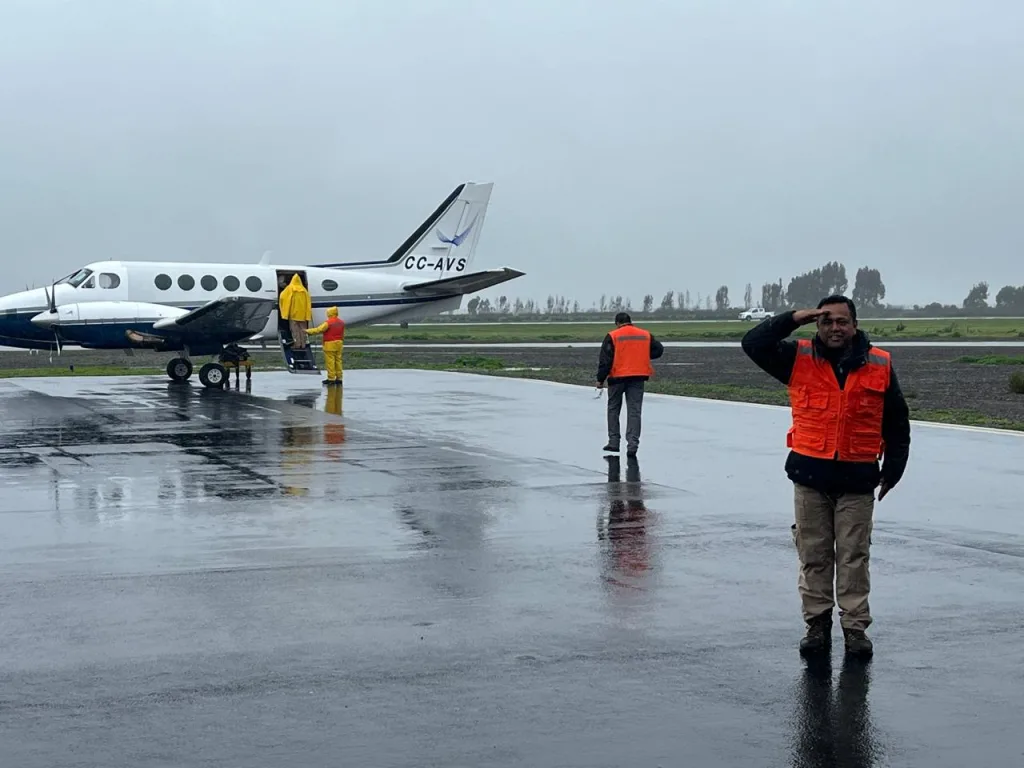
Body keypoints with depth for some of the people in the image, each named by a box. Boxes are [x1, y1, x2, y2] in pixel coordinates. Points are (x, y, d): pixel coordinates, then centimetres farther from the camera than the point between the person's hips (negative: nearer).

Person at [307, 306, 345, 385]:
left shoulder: (328, 323, -15)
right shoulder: (341, 322, 9)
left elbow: (318, 329, -18)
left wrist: (308, 331, -12)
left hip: (330, 344, -7)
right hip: (339, 343, 7)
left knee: (330, 361, -3)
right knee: (338, 360, 10)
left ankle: (331, 378, -3)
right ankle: (338, 378, 11)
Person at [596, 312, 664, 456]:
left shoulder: (612, 336, -5)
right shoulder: (646, 335, 6)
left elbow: (605, 360, -8)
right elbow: (658, 350, 11)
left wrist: (600, 379, -3)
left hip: (617, 377, -2)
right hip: (638, 377, 2)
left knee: (613, 409, 15)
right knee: (634, 411, 3)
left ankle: (614, 442, 15)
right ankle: (632, 445, -8)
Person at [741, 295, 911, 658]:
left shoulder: (880, 366, 2)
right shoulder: (799, 359, 1)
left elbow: (897, 423, 9)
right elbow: (753, 343, -8)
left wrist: (892, 471, 6)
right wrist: (795, 318, -12)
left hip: (857, 478, 0)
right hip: (810, 475, 1)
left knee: (854, 557, 5)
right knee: (813, 556, 8)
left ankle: (855, 628, 14)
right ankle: (817, 624, 19)